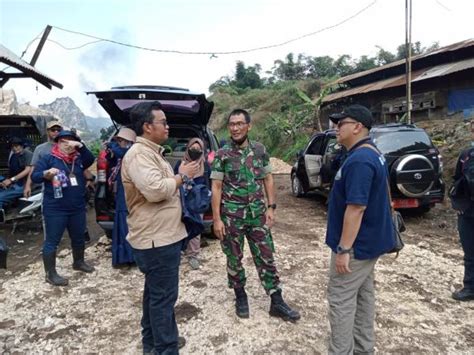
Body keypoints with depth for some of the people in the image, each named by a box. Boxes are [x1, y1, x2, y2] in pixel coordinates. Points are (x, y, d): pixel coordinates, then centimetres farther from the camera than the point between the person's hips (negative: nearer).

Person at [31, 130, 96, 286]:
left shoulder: (78, 159, 8)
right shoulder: (48, 158, -2)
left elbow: (90, 160, -13)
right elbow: (34, 177, -9)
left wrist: (80, 145, -26)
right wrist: (46, 174, -30)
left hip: (77, 208, 5)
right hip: (55, 209, -5)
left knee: (78, 238, 19)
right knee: (52, 241, 1)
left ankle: (78, 262, 39)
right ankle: (50, 273, 12)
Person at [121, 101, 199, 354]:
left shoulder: (151, 152, 15)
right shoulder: (139, 155, -19)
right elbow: (155, 190, -32)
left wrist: (179, 176, 10)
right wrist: (182, 176, -18)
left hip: (160, 236, 11)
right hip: (157, 240, -11)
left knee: (155, 292, 22)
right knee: (164, 296, 0)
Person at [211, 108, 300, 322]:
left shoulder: (260, 150, 2)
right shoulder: (222, 154, -6)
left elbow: (268, 179, 8)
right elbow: (216, 188, -6)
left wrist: (271, 207, 0)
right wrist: (217, 219, -10)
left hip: (257, 213, 2)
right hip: (231, 215, -2)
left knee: (266, 258, 7)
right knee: (234, 259, 10)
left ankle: (277, 303, 18)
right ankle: (240, 297, 31)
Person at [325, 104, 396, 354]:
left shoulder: (359, 160, -23)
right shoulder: (371, 155, 11)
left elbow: (356, 207, -27)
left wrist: (343, 249, -24)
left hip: (356, 245, -10)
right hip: (368, 241, 10)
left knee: (341, 299, 1)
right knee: (362, 295, 18)